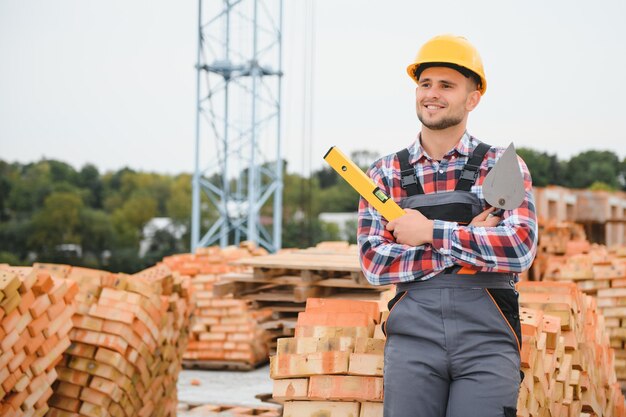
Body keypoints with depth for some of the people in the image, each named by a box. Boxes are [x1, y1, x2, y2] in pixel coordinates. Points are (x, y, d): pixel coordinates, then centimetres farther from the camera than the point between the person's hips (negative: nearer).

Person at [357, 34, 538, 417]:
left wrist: (431, 232, -8)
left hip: (487, 337, -1)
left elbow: (521, 249, -9)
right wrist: (472, 242, -7)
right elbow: (374, 263, -1)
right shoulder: (385, 174, 10)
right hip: (413, 334, 1)